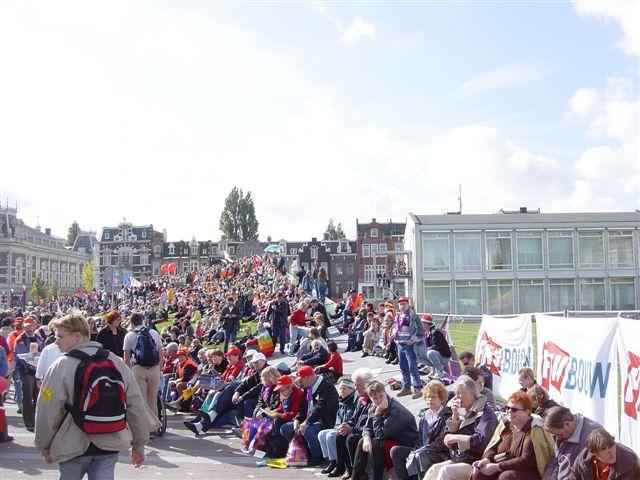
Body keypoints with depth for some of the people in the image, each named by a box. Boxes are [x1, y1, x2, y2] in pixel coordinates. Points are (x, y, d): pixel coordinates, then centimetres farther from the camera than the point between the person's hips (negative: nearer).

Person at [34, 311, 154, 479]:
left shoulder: (61, 367, -10)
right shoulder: (117, 362, 2)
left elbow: (47, 415, -7)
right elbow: (136, 406, 5)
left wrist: (45, 448, 10)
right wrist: (138, 445, 14)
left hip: (73, 446, -3)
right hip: (110, 445, 3)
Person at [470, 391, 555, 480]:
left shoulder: (534, 429, -13)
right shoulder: (505, 423, 9)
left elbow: (527, 461, -20)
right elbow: (492, 448, 12)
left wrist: (497, 467, -22)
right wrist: (486, 460, -12)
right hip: (503, 470, 6)